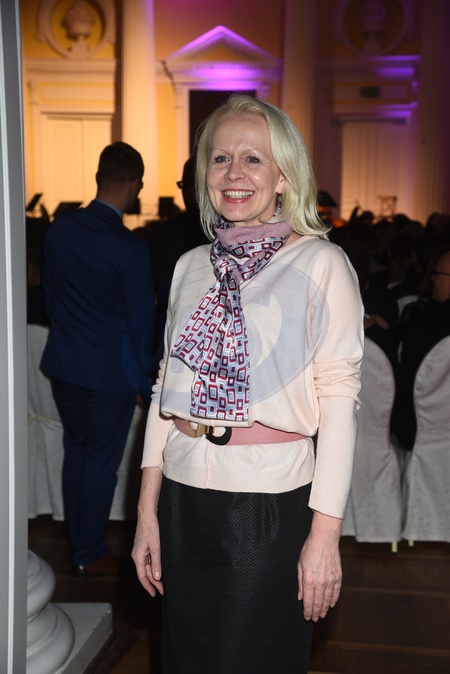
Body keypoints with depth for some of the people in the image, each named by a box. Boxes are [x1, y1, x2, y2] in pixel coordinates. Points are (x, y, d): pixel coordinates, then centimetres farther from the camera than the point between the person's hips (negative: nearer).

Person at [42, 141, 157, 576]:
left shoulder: (59, 229, -5)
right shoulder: (130, 249, -21)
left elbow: (49, 296, 7)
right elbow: (141, 321, -13)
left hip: (63, 364, 6)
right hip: (110, 372, -5)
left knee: (75, 451, 20)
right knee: (101, 461, 10)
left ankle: (77, 542, 34)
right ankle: (90, 555, 23)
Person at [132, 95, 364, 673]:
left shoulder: (321, 264, -6)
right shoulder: (191, 266, 8)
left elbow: (339, 399, -10)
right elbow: (165, 385, 10)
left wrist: (325, 535, -14)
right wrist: (147, 511, 8)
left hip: (271, 502, -4)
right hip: (183, 498, 5)